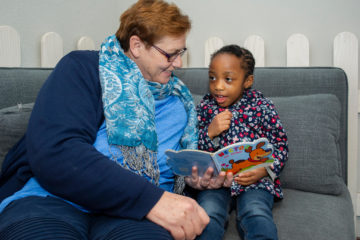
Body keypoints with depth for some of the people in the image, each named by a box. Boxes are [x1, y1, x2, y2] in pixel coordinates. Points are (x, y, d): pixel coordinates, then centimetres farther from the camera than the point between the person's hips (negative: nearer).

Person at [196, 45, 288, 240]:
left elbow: (281, 145, 5)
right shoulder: (205, 106, 7)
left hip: (254, 180, -1)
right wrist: (210, 132, -12)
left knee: (258, 219, -28)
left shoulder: (261, 106, 1)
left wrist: (264, 170, -13)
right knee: (206, 219, -24)